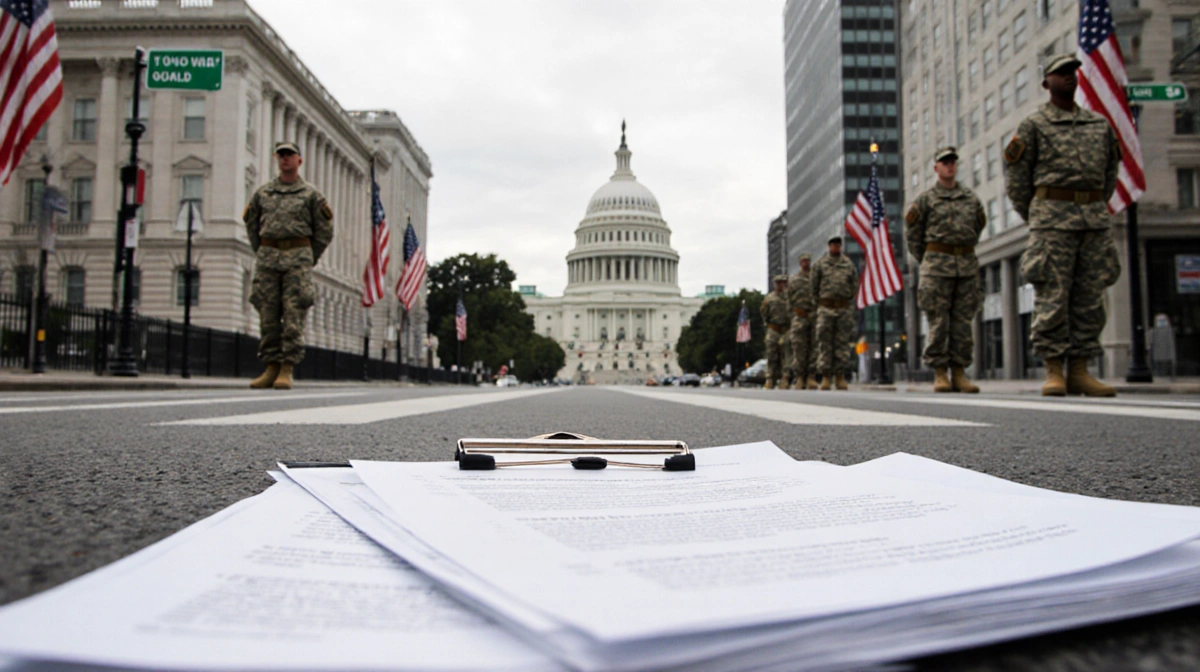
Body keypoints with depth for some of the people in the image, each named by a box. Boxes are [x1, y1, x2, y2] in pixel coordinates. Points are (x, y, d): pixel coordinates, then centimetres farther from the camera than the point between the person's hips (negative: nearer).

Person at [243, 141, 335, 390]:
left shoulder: (311, 194, 6)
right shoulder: (262, 192, 14)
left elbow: (324, 231, 6)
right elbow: (251, 225, 22)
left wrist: (308, 260, 4)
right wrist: (261, 255, 14)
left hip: (297, 256, -3)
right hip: (267, 256, 3)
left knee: (293, 314, -9)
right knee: (268, 314, 0)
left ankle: (287, 371, -8)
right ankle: (271, 367, 6)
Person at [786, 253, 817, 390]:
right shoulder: (793, 278, 12)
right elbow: (789, 298, 13)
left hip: (815, 316, 1)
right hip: (799, 317, -1)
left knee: (813, 348, 0)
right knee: (799, 348, -5)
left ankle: (811, 378, 3)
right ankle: (798, 377, -2)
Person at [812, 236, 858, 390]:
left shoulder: (849, 264, 10)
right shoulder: (820, 264, 5)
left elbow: (855, 286, 13)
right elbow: (814, 286, 7)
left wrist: (848, 301, 8)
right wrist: (820, 301, 7)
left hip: (845, 308, 2)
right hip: (825, 308, -2)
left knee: (843, 343, 2)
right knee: (824, 342, -4)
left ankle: (840, 376, 6)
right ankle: (825, 376, -1)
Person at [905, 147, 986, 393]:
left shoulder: (971, 198, 12)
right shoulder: (925, 198, 4)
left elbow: (978, 227, 23)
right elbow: (912, 232, 6)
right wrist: (926, 260, 7)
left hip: (967, 264, 3)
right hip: (937, 265, -3)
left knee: (963, 320, 2)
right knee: (938, 320, -5)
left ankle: (959, 373, 5)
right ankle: (939, 374, -3)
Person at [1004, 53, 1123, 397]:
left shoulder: (1100, 124, 17)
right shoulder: (1034, 125, 4)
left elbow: (1110, 172, 24)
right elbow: (1017, 176, 3)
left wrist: (1097, 210, 17)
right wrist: (1034, 219, 5)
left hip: (1095, 218, 5)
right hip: (1052, 216, -5)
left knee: (1090, 298, 2)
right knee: (1052, 296, -8)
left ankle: (1079, 371, 6)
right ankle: (1053, 371, -4)